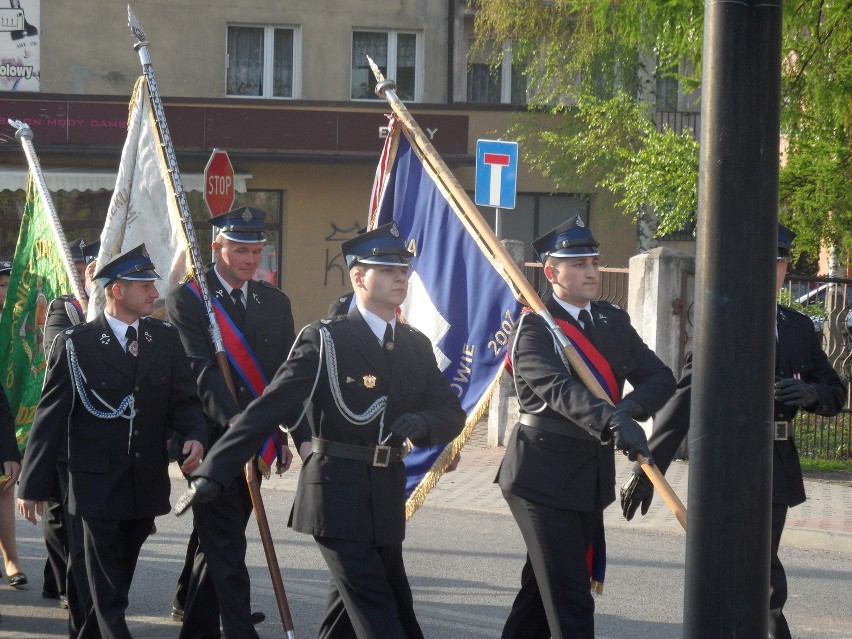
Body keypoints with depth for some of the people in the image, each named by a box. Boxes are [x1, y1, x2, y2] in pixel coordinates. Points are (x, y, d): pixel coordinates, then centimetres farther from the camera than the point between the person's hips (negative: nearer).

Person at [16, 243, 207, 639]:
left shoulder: (166, 339, 6)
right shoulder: (75, 344, -6)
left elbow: (184, 398, 6)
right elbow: (50, 417, -5)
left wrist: (195, 434, -17)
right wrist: (32, 485, -5)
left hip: (147, 483, 4)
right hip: (98, 483, -4)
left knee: (120, 575, 14)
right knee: (109, 591, -3)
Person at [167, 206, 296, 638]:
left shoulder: (274, 302, 10)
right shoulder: (186, 300, -7)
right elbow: (201, 372, -17)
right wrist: (238, 425, -28)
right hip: (210, 436, -6)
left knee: (218, 533, 19)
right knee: (225, 541, -9)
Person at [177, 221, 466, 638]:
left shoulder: (416, 346, 10)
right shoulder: (324, 340, -8)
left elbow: (452, 414, 10)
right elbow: (268, 410, -14)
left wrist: (422, 422, -15)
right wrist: (212, 473, -21)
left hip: (387, 497, 6)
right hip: (337, 495, -6)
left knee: (351, 604, 16)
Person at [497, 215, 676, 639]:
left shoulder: (614, 322, 10)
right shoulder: (533, 329, -12)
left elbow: (661, 377, 3)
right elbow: (559, 389, -29)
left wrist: (629, 408, -19)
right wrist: (613, 423, -45)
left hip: (592, 475, 7)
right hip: (544, 476, -7)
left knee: (545, 584, 19)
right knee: (570, 598, -10)